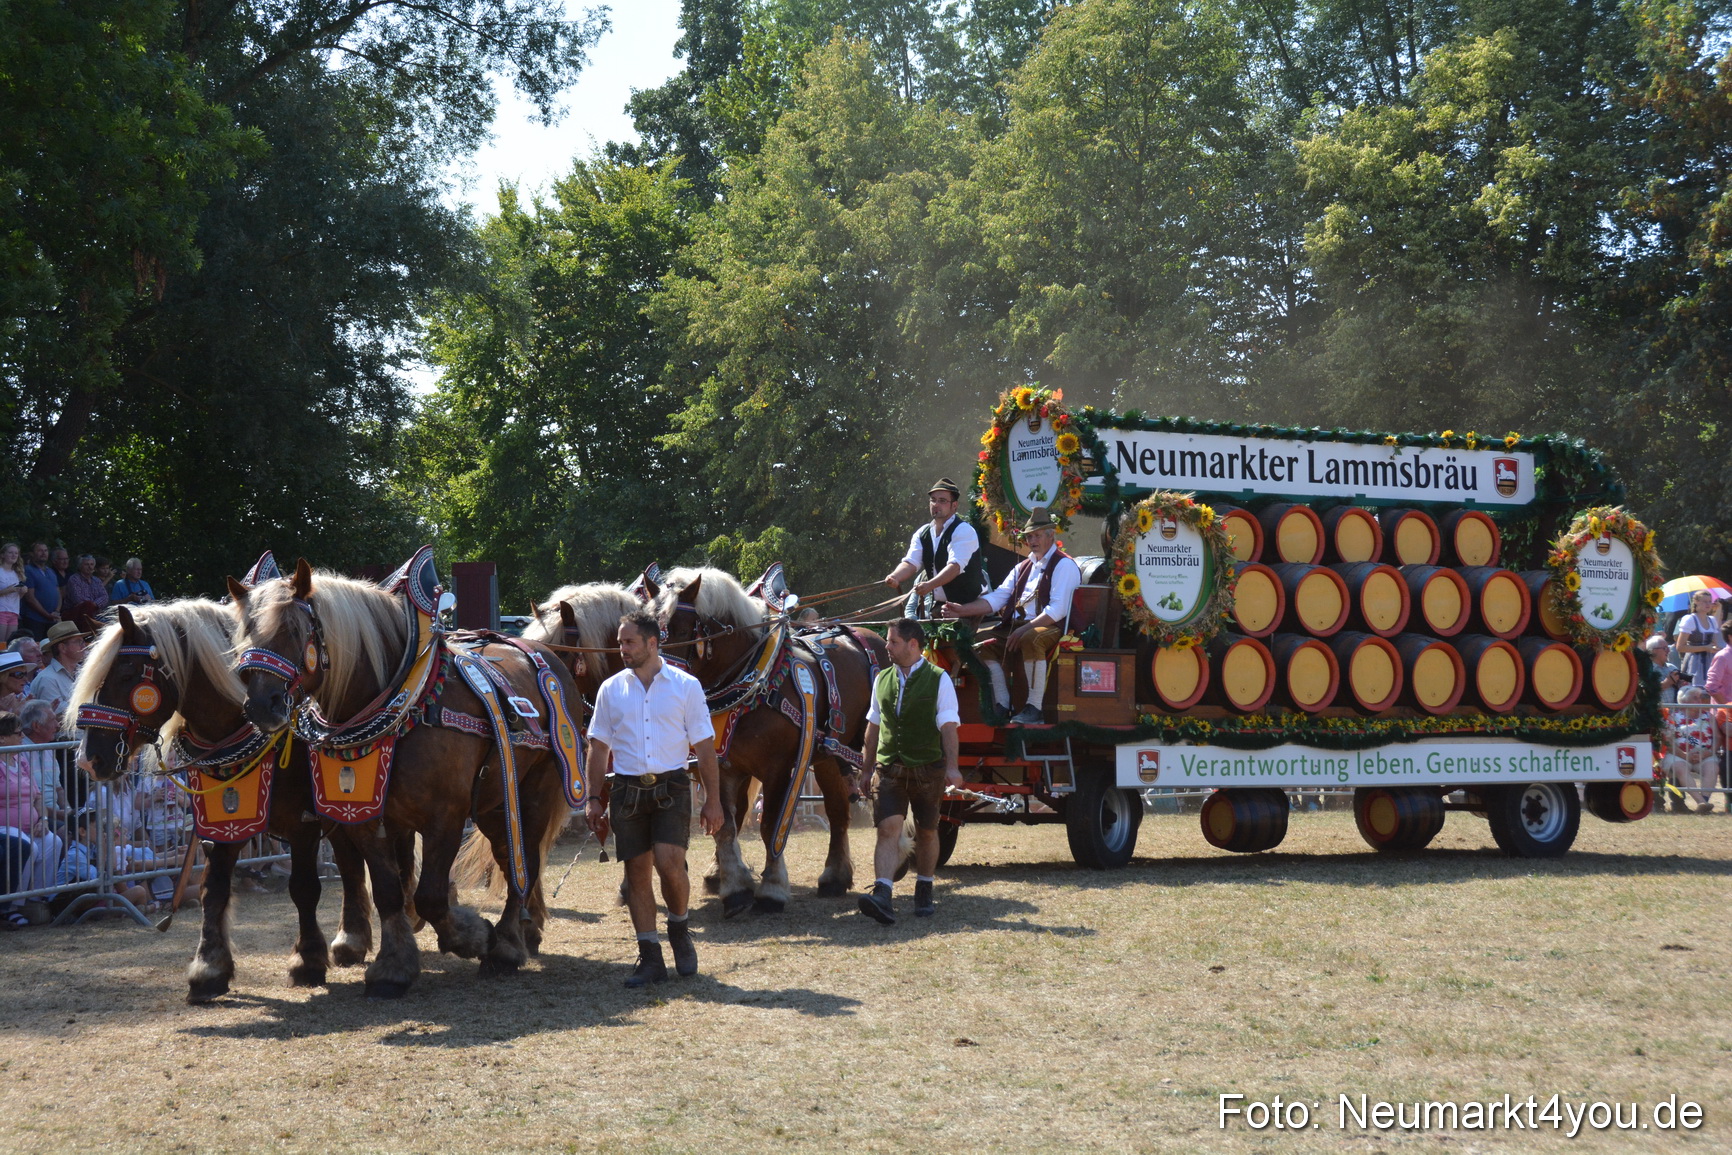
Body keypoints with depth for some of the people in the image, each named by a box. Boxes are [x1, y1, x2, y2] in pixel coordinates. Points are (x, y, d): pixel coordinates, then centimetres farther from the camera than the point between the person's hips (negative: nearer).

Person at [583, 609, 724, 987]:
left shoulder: (685, 686, 2)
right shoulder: (611, 689, 8)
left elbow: (704, 747, 3)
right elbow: (599, 747, 12)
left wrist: (713, 800, -1)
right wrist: (592, 798, 5)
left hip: (670, 787, -2)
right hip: (627, 789, 3)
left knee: (669, 863, -17)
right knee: (637, 871, 2)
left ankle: (678, 929, 11)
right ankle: (650, 958, 9)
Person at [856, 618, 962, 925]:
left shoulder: (938, 680, -4)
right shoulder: (882, 679, 9)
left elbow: (948, 726, -10)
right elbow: (874, 727, 15)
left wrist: (951, 767, -22)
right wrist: (867, 771, 16)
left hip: (927, 769, -2)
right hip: (890, 769, 2)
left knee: (926, 831, 10)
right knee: (888, 827, -13)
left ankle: (924, 893, 28)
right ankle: (882, 896, -25)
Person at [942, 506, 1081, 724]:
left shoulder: (1064, 565, 0)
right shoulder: (1023, 567, 24)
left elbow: (1058, 609, -13)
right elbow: (997, 598, 15)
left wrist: (1026, 628, -22)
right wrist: (962, 611, 2)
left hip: (1051, 629, -8)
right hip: (1017, 628, 8)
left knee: (1031, 639, -39)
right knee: (983, 647, -13)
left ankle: (1034, 709, -33)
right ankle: (1002, 708, -13)